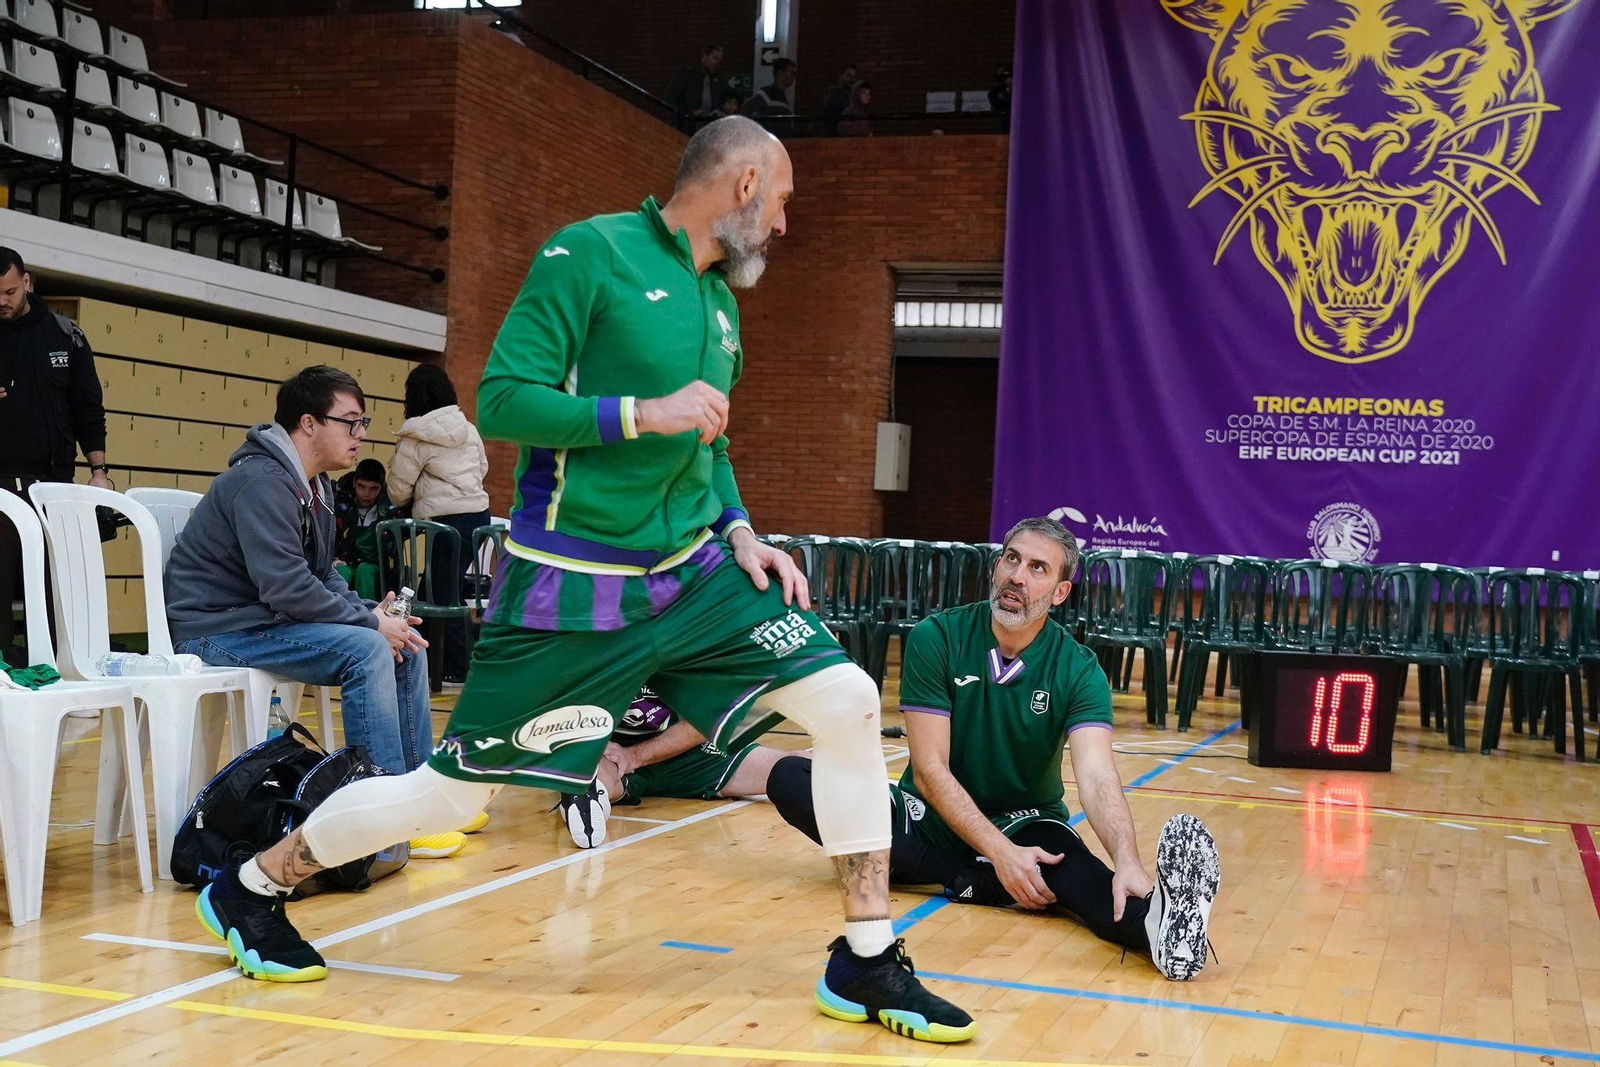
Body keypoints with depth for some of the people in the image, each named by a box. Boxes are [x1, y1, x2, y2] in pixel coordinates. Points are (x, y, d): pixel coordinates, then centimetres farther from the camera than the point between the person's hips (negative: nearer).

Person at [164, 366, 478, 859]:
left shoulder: (316, 487, 12)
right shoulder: (263, 481, -20)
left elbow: (323, 577, 15)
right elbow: (287, 588, -27)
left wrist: (372, 615, -4)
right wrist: (371, 623, -19)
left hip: (264, 620, 10)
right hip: (217, 630, -10)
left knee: (407, 646, 4)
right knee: (366, 649, -27)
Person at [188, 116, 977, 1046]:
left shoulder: (720, 300, 12)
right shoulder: (590, 253, -11)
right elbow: (500, 401, -15)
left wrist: (740, 532, 7)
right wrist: (646, 412, -22)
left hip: (696, 574, 7)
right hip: (575, 586, -6)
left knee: (849, 703, -8)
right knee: (453, 793, 3)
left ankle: (867, 964, 4)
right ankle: (251, 889, 28)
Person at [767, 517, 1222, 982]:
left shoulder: (1078, 671, -9)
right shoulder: (936, 639, -10)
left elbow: (1097, 776, -24)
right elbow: (929, 769, -14)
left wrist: (1127, 861, -45)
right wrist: (998, 852, -27)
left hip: (1024, 824, -1)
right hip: (932, 819, 1)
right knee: (789, 777, -22)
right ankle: (968, 880, -28)